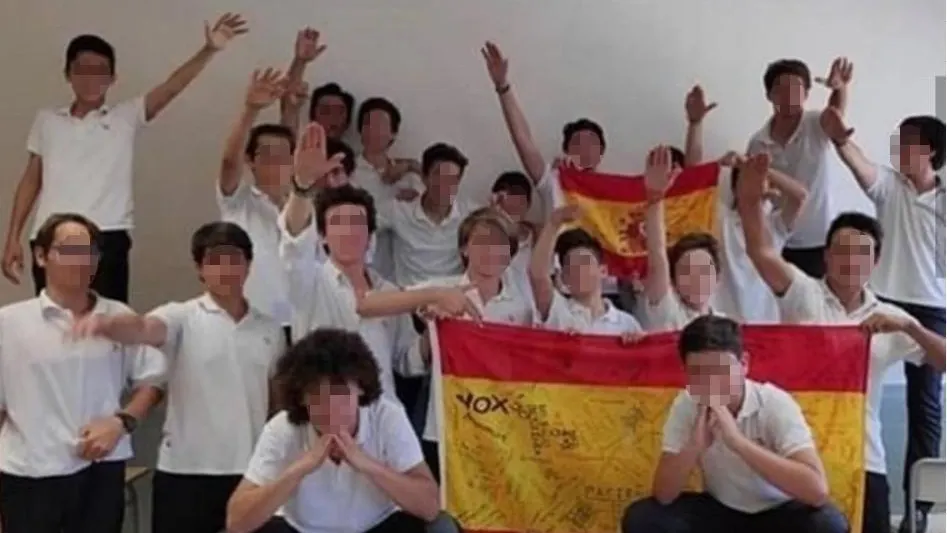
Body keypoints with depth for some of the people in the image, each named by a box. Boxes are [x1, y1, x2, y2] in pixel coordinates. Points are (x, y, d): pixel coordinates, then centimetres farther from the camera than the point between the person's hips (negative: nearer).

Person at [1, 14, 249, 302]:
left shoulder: (125, 117, 6)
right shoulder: (47, 121, 14)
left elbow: (172, 86, -7)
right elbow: (31, 180, 16)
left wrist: (209, 50, -21)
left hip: (106, 238, -2)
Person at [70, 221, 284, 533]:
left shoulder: (269, 329, 7)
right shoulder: (183, 317, -5)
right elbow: (142, 328, -26)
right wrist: (106, 324, -49)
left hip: (250, 471, 4)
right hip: (186, 470, -3)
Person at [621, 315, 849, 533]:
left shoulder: (776, 403, -25)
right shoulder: (686, 405, -16)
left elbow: (817, 490, -37)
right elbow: (662, 496, -19)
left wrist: (738, 441, -43)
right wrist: (695, 445, -37)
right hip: (720, 511, 3)